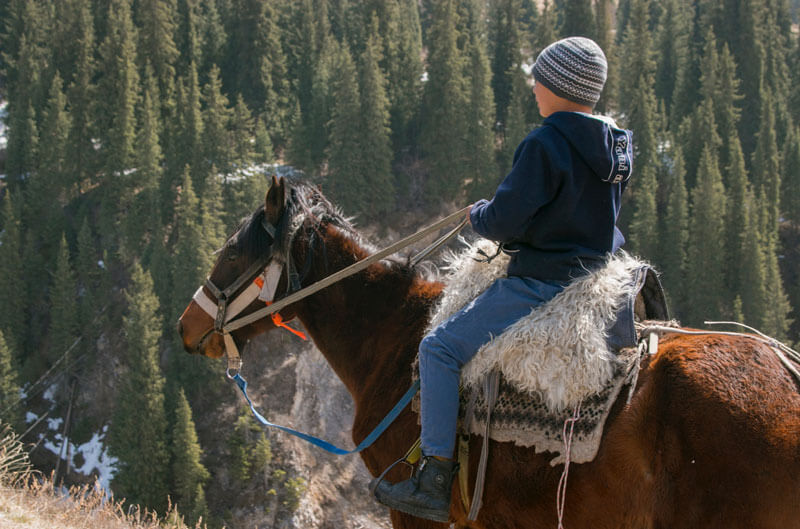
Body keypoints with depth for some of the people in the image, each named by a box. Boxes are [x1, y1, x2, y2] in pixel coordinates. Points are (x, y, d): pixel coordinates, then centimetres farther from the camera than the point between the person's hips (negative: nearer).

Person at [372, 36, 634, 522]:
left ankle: (435, 482, -9)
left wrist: (478, 214, 5)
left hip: (540, 285, -9)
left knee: (440, 348, -4)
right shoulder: (619, 147, 8)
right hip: (597, 277, 9)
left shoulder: (545, 145, -18)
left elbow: (504, 222, -18)